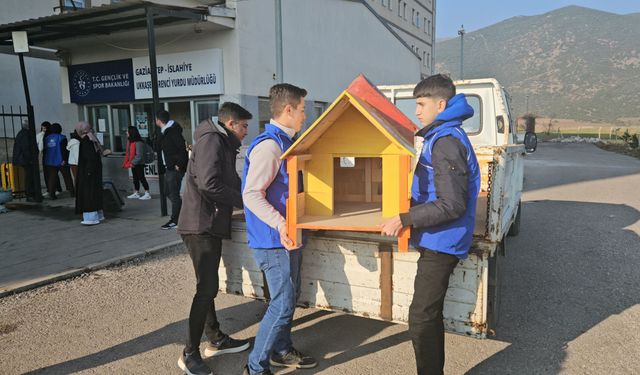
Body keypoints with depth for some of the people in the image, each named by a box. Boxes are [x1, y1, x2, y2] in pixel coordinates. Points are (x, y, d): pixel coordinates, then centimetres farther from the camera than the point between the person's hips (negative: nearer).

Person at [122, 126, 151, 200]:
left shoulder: (138, 143, -21)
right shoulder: (130, 141, 8)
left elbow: (139, 155, -23)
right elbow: (128, 153, 13)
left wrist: (133, 163, -22)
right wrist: (125, 163, 9)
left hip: (139, 164, -9)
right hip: (133, 164, 9)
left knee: (141, 178, -3)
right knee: (135, 178, 15)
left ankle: (147, 194, 4)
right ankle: (136, 193, 25)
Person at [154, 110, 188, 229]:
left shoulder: (173, 131, -15)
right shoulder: (164, 132, 15)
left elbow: (182, 147, -23)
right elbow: (157, 149, 18)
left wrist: (179, 164, -23)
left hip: (175, 168, -10)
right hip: (169, 168, 10)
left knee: (174, 194, -4)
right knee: (168, 192, 16)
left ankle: (175, 220, 5)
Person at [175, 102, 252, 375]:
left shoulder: (223, 144, 20)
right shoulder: (211, 139, -12)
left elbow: (230, 182, 22)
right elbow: (209, 183, -23)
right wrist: (244, 201, -14)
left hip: (211, 225, 10)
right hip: (201, 225, -10)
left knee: (208, 286, 16)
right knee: (206, 288, -8)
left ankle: (216, 340, 28)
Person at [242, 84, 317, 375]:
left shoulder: (284, 143, 12)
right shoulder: (268, 145, -19)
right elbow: (252, 195, -25)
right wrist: (280, 224, -34)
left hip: (288, 236, 10)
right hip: (274, 240, -10)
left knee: (289, 298, 19)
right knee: (282, 304, -4)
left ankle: (282, 351, 36)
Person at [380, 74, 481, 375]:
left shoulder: (446, 142, -19)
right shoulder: (443, 136, 14)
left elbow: (452, 205, -24)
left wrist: (405, 220, -22)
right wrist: (413, 203, 17)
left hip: (440, 245, -11)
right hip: (438, 242, 11)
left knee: (421, 320, -3)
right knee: (429, 317, 20)